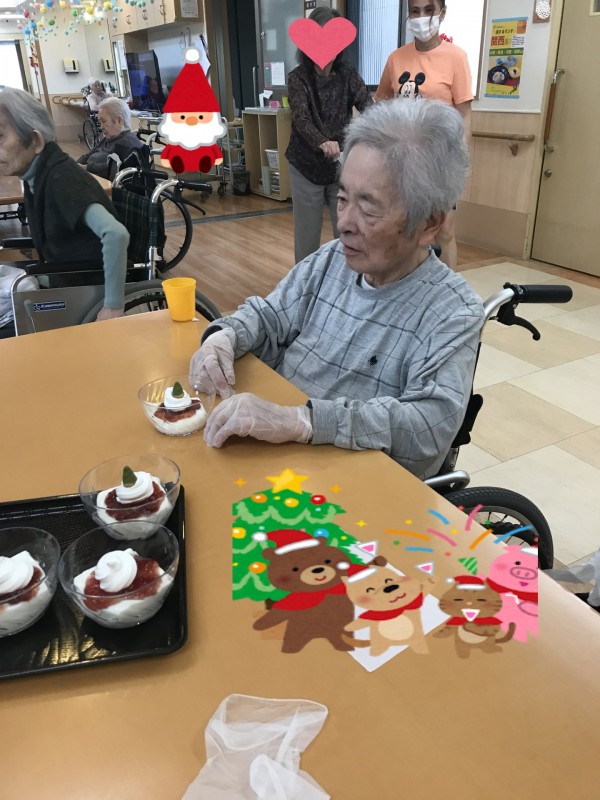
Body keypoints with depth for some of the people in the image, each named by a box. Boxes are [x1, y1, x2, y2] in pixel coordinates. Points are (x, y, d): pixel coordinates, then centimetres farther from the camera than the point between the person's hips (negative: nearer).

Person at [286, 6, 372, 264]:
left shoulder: (348, 75, 0)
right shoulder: (298, 77, -7)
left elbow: (367, 107, -15)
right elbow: (301, 118, -23)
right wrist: (322, 141, -44)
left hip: (342, 167, 2)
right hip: (306, 168, -1)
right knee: (307, 235, 6)